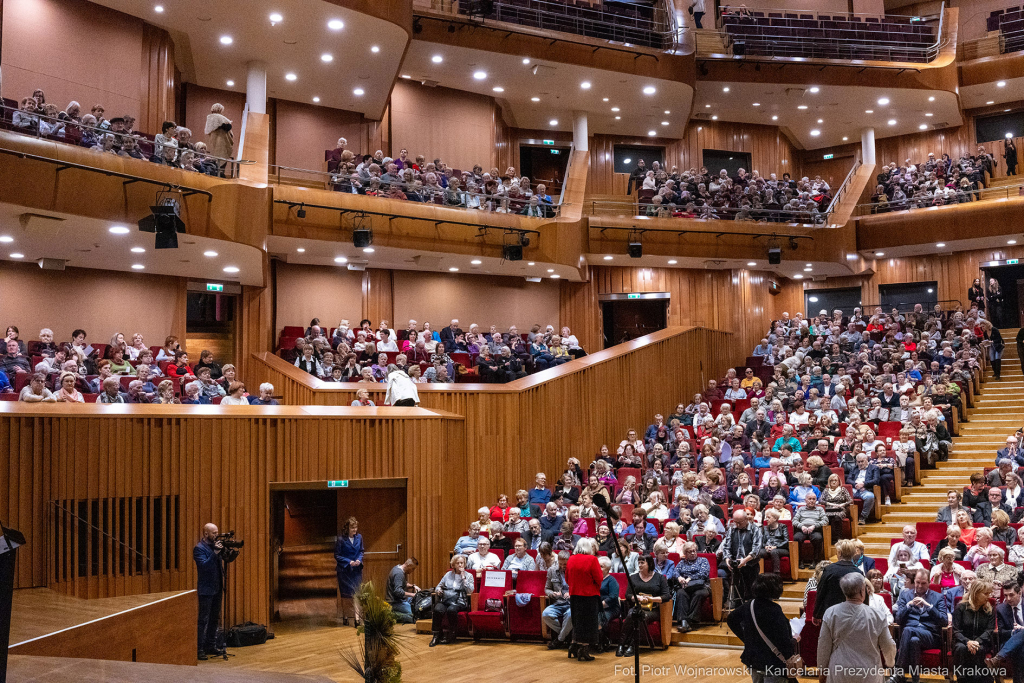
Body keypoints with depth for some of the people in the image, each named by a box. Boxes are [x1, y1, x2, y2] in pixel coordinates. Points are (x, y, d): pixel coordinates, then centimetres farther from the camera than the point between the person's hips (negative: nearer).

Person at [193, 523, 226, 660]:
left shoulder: (215, 545, 12)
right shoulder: (199, 548, -11)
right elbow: (204, 566, -24)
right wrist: (215, 553, -29)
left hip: (216, 588, 8)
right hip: (206, 589, -8)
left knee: (214, 619, 14)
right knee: (203, 620, -7)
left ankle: (211, 646, 23)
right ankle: (199, 650, -4)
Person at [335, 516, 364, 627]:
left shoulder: (359, 537, 0)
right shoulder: (341, 539, -13)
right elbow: (337, 555, -8)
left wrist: (359, 560, -8)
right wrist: (349, 562, -16)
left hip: (356, 569, 3)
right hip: (344, 571, -3)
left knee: (356, 593, -4)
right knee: (345, 594, 6)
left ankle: (356, 617, -7)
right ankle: (345, 617, 20)